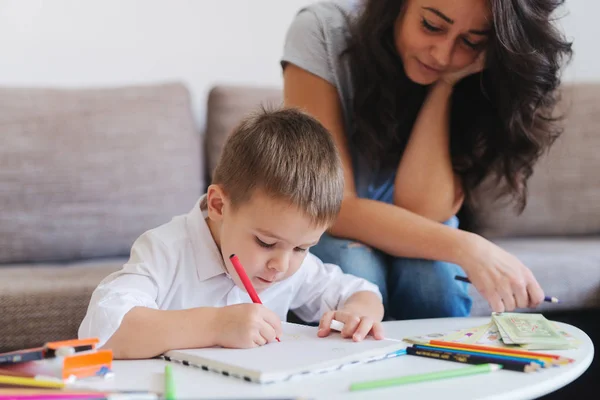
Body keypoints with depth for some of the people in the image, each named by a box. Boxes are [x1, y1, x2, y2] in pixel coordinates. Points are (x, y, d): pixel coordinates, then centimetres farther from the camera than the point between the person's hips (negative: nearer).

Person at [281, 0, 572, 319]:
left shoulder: (475, 80, -17)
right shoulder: (323, 33, -24)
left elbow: (420, 211, -27)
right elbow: (333, 208, -29)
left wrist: (446, 84, -31)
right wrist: (466, 249, -38)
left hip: (418, 239, 2)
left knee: (432, 276, -31)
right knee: (353, 273, -34)